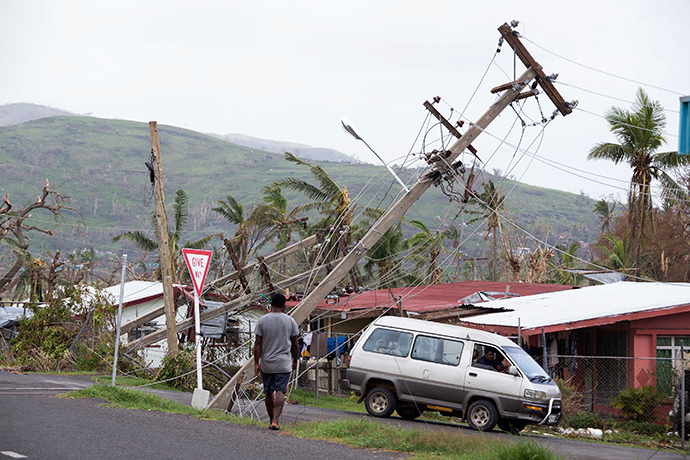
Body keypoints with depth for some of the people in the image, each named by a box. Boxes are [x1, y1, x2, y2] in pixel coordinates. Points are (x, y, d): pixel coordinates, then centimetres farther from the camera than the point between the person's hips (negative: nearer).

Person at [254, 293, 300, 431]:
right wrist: (295, 360, 18)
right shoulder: (290, 321, -1)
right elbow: (295, 344, 5)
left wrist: (256, 363, -1)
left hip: (266, 363, 1)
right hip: (284, 363, -1)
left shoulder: (262, 320, -1)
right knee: (280, 391, -6)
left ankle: (272, 421, 21)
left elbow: (258, 343, -4)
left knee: (269, 393, 12)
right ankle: (275, 421, -20)